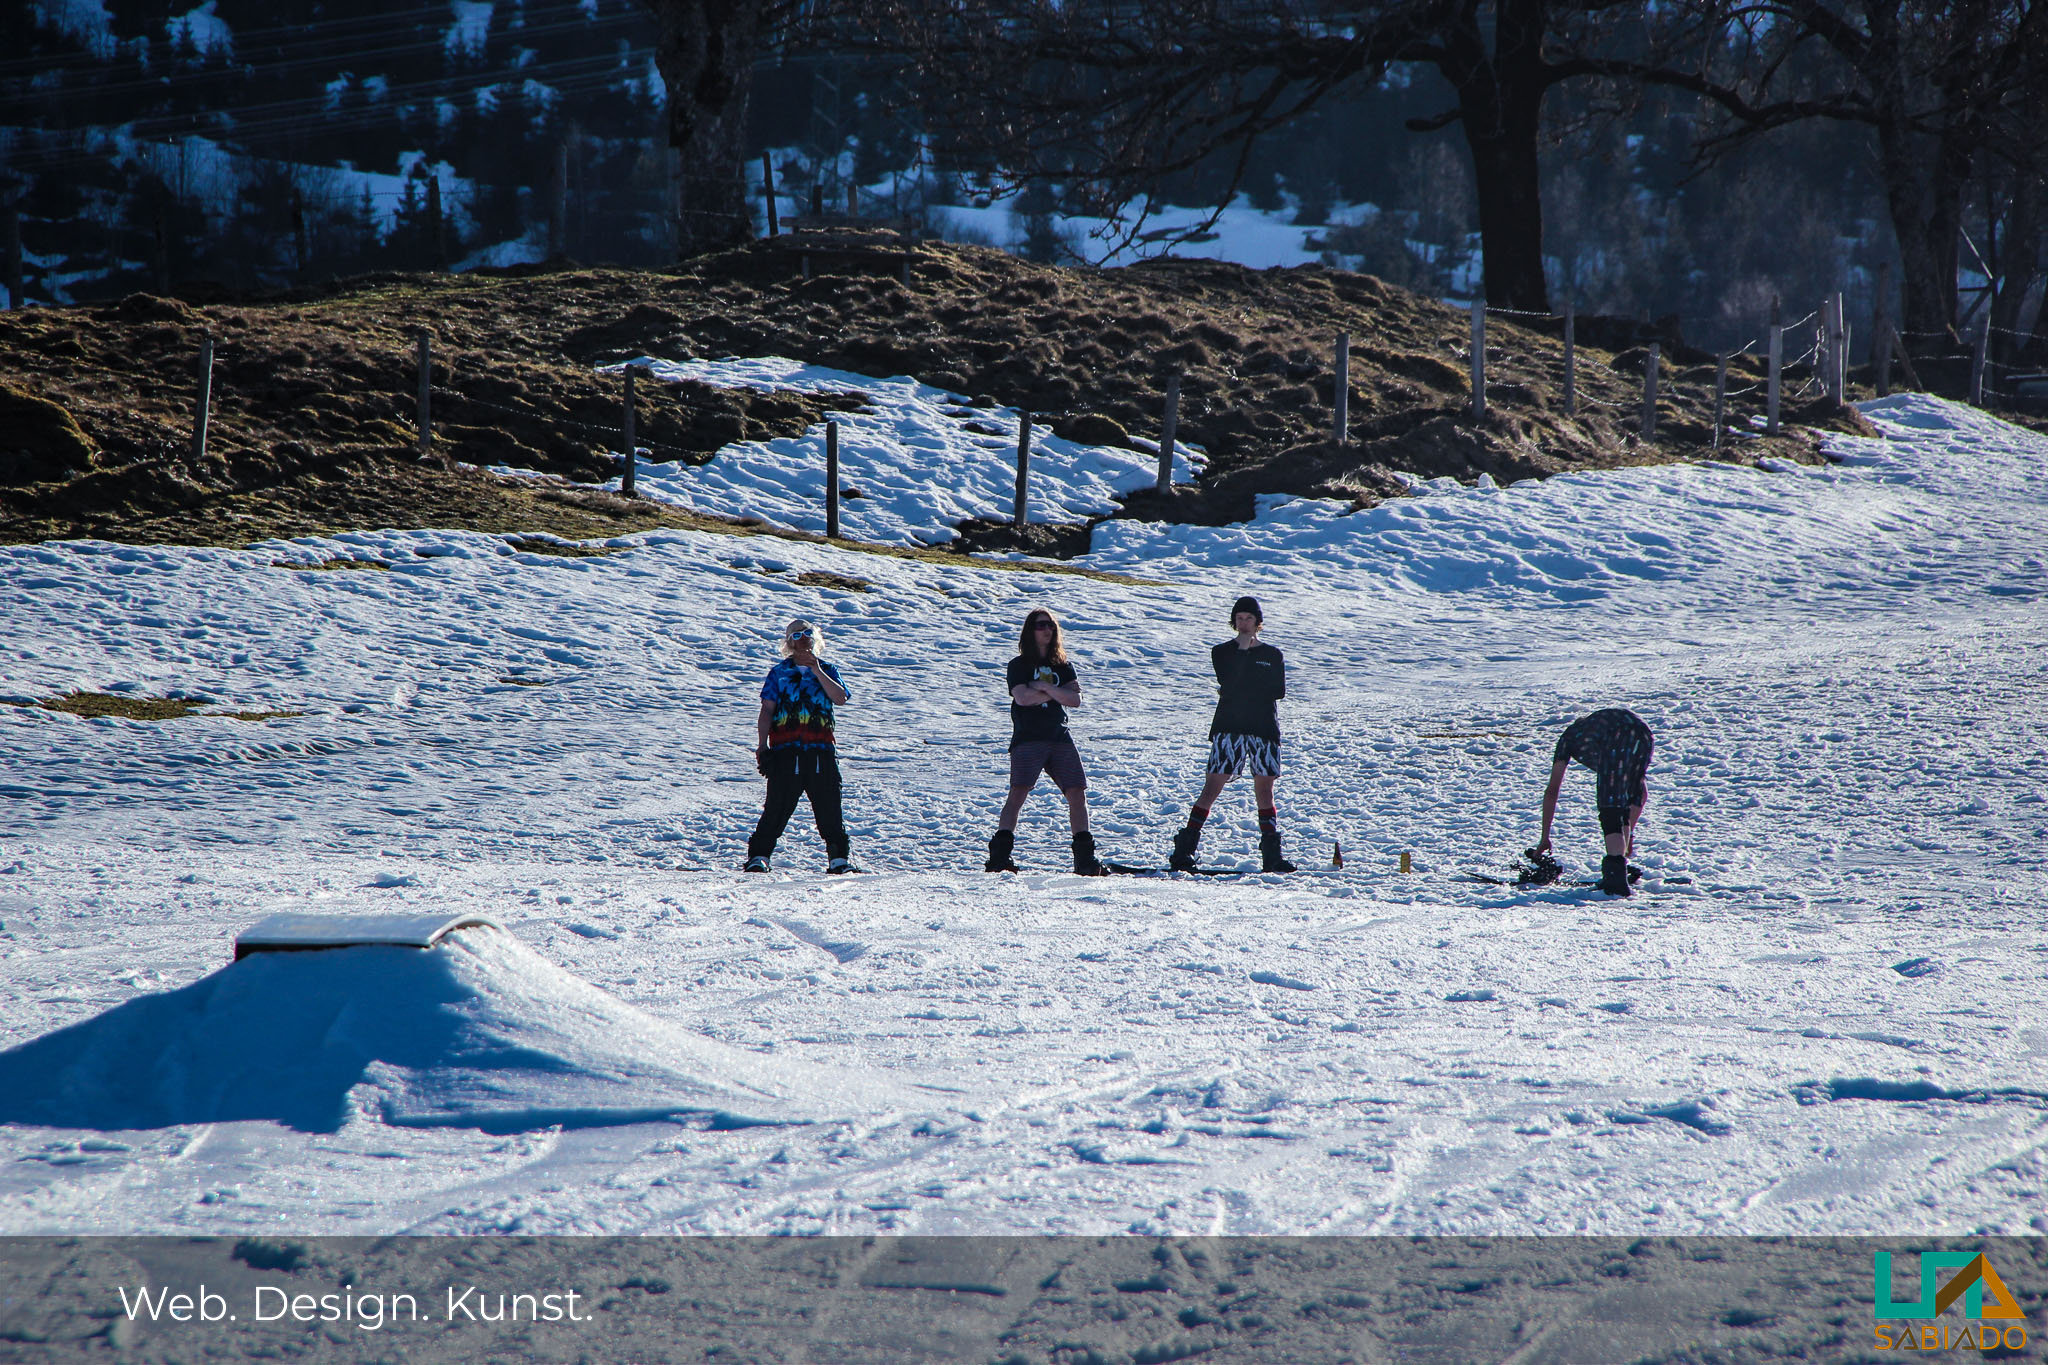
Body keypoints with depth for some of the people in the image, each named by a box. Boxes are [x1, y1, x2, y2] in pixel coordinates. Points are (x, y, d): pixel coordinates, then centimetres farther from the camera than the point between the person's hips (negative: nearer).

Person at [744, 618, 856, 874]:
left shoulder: (827, 671, 15)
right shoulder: (779, 673, 12)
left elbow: (840, 698, -3)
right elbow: (767, 711, 6)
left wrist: (817, 671, -9)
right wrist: (762, 745, -6)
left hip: (821, 752, 1)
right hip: (785, 751, -1)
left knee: (830, 809, -1)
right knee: (777, 809, -7)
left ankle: (838, 860, 6)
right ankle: (758, 857, 0)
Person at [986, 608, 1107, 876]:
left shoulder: (1063, 666, 17)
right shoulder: (1019, 665, 6)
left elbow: (1075, 699, 2)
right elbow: (1022, 697, -12)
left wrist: (1044, 687, -8)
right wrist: (1056, 692, -3)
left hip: (1060, 736, 4)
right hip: (1028, 738, -4)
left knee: (1078, 794, -2)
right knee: (1018, 793, -18)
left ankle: (1085, 858, 5)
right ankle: (1000, 857, -22)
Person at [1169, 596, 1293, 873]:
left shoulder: (1272, 655, 14)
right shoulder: (1222, 652, 10)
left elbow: (1279, 691, 0)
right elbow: (1228, 684, -8)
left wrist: (1237, 693, -3)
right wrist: (1242, 650, -10)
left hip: (1264, 727, 2)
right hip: (1229, 727, -2)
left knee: (1264, 790, 0)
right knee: (1213, 785, -9)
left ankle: (1271, 856, 3)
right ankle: (1184, 850, -9)